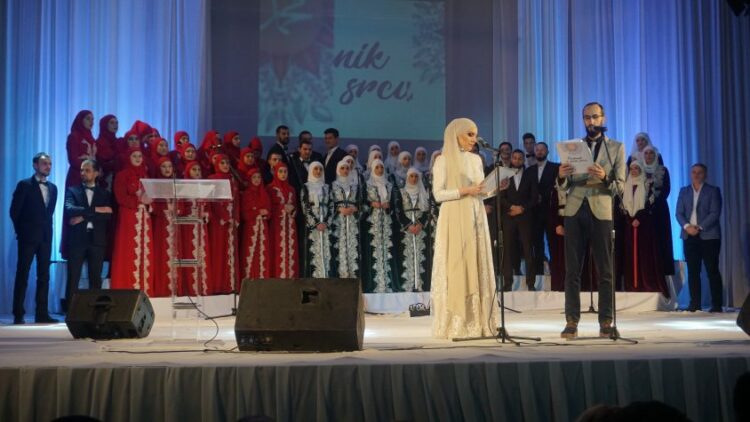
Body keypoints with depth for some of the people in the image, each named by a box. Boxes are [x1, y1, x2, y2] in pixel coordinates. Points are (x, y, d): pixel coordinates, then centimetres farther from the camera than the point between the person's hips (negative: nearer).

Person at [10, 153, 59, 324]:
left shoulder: (53, 188, 13)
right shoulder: (24, 185, -4)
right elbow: (14, 211, -4)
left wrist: (47, 231, 9)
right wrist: (21, 232, -2)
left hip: (45, 237, 5)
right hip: (28, 237, -5)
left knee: (44, 276, 4)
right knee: (22, 275, -2)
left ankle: (42, 313, 6)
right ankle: (18, 314, 0)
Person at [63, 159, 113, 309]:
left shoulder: (104, 193, 13)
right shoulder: (72, 191, 10)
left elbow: (108, 215, -2)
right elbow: (70, 210, -8)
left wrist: (84, 216, -11)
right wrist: (95, 210, -14)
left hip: (97, 240, 1)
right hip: (77, 239, -1)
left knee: (95, 278, 1)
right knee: (73, 278, -3)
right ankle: (69, 311, -3)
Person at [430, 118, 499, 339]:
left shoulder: (476, 159, 16)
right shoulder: (443, 160, -3)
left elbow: (481, 192, 17)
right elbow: (438, 194, -10)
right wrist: (465, 191, -17)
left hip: (476, 218, 6)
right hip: (454, 219, -6)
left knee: (478, 268, 3)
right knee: (456, 268, -8)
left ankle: (478, 322, 5)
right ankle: (456, 325, -5)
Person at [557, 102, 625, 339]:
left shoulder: (616, 148, 8)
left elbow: (620, 186, 0)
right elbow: (563, 187, 9)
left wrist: (604, 178, -20)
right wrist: (561, 176, -13)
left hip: (601, 211, -2)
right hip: (575, 211, 2)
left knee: (605, 271, 0)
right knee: (572, 270, -1)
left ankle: (606, 322, 4)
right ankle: (571, 322, 1)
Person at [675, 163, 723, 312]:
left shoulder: (713, 191, 4)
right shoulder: (684, 191, 14)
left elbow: (715, 213, -6)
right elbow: (679, 213, 7)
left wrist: (699, 227, -16)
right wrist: (687, 226, -12)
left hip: (709, 236, -3)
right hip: (689, 236, 3)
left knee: (712, 271, -4)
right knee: (693, 271, 2)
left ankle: (717, 304, -2)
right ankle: (695, 303, 4)